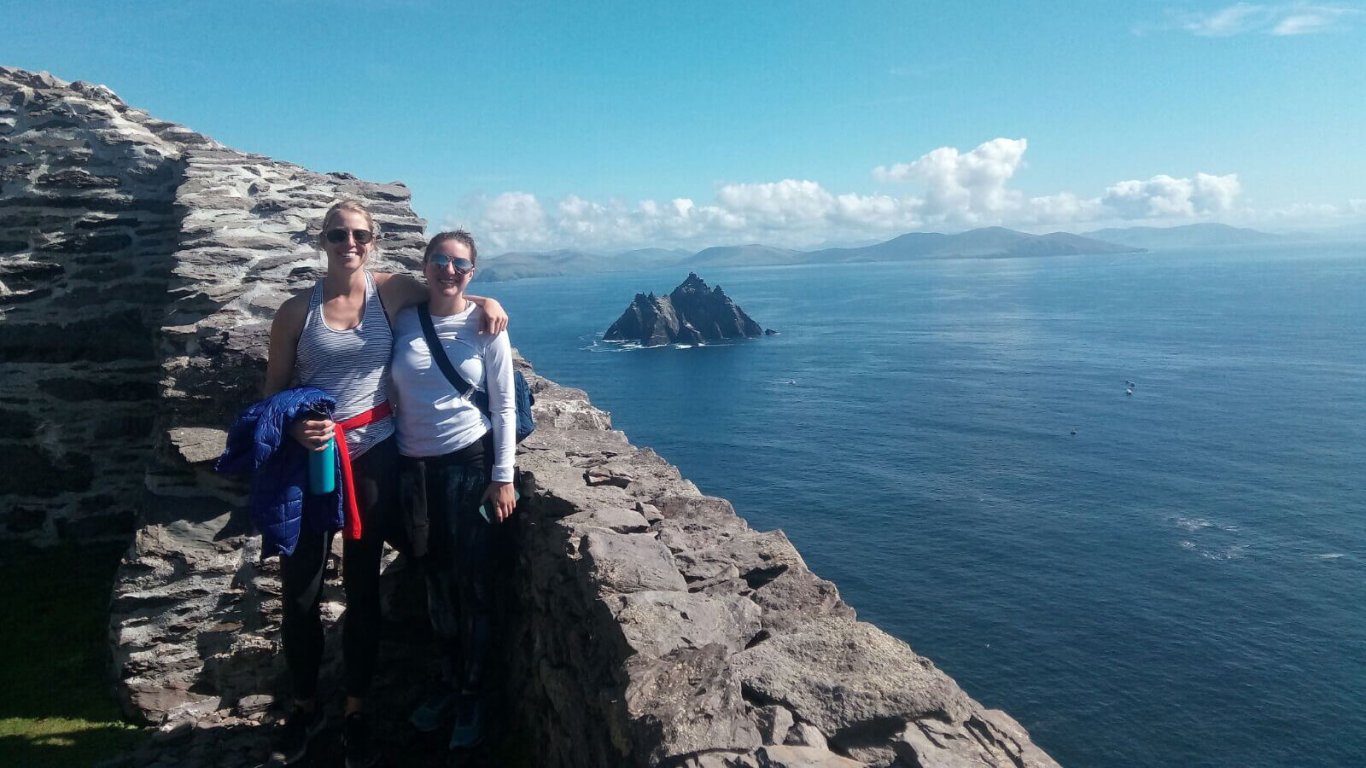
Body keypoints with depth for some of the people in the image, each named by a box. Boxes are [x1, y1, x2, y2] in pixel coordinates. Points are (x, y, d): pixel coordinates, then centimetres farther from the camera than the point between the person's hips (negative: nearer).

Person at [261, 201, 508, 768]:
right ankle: (305, 709, 30)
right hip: (308, 460, 0)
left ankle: (356, 714, 27)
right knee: (299, 593, 6)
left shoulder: (392, 291, -1)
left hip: (373, 457, 0)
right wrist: (293, 426, -16)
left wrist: (487, 301, -5)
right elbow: (273, 392, 4)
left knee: (362, 589, 10)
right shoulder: (297, 311, -1)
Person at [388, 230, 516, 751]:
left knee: (473, 582, 4)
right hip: (414, 468, 3)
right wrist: (392, 469, 5)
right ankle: (449, 683, 32)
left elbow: (504, 406, -5)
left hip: (470, 464, -3)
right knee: (436, 580, 14)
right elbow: (391, 398, 7)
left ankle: (473, 695, 22)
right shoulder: (403, 321, 3)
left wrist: (503, 477, -8)